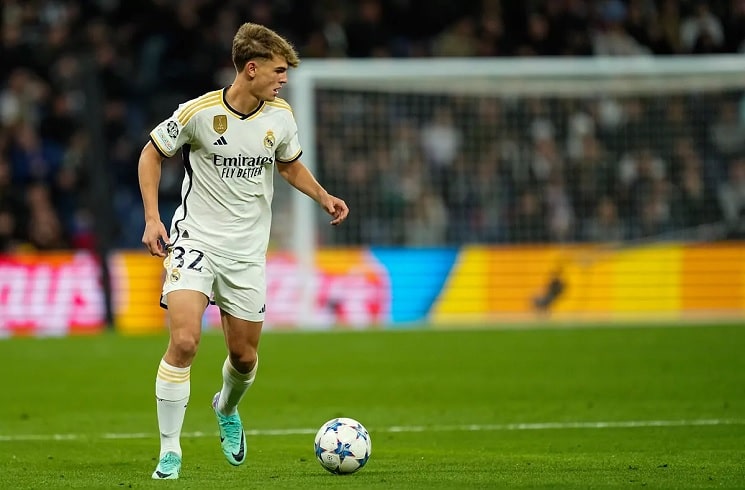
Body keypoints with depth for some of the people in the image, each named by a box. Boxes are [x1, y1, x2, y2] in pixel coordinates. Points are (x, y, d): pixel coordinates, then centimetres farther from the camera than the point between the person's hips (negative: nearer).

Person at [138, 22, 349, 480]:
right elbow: (152, 154, 1)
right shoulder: (198, 112, -14)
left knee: (245, 355, 11)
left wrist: (323, 196, 2)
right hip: (194, 240, -4)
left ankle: (227, 409, 47)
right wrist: (152, 218, -8)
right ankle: (170, 451, -11)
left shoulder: (280, 117, -1)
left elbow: (290, 164, 19)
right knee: (185, 341, -21)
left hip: (247, 251, 4)